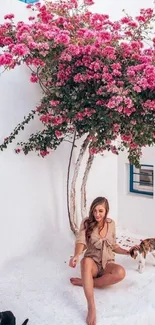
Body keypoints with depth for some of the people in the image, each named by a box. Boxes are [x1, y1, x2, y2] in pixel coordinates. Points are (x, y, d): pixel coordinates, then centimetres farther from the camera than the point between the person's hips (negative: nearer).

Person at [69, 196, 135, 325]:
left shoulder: (111, 223, 1)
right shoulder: (87, 223, -9)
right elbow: (81, 241, -25)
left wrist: (127, 252, -2)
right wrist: (76, 255, -45)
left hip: (107, 263, 3)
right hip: (93, 262, -2)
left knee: (121, 272, -34)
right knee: (86, 261, -42)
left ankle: (85, 282, -20)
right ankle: (91, 307, -45)